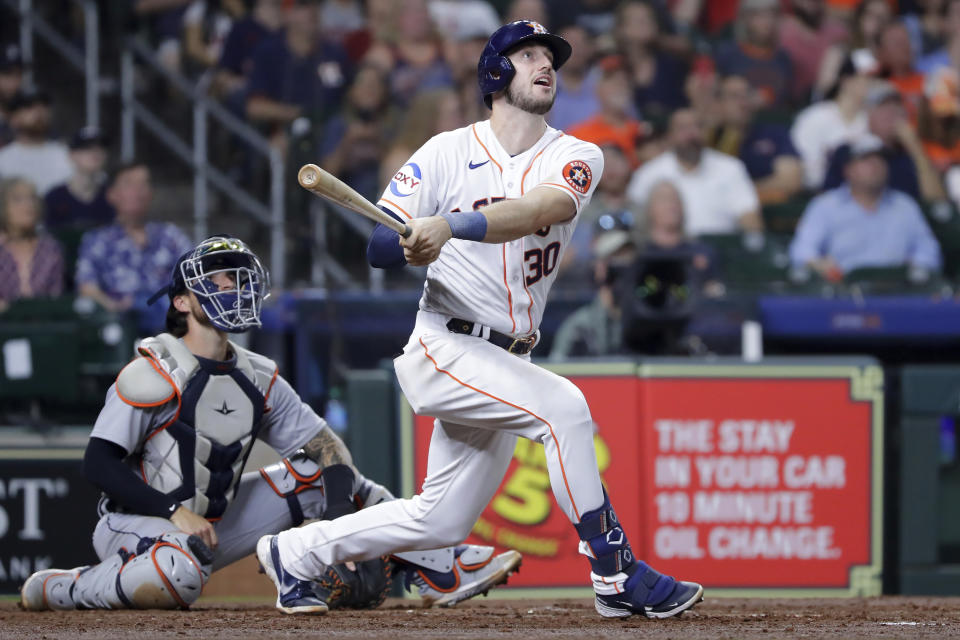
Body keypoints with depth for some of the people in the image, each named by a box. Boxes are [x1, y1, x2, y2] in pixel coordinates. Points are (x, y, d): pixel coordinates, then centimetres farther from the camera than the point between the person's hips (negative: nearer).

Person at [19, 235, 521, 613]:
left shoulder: (258, 378, 6)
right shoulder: (153, 374, -15)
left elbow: (321, 442, 7)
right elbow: (98, 463, -19)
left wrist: (340, 488, -14)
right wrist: (174, 512, -27)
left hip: (212, 525, 8)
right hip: (137, 522, -8)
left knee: (327, 475, 4)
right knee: (179, 578, -41)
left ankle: (444, 570, 3)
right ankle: (58, 588, -14)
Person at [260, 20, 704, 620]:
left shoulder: (575, 158, 0)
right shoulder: (448, 154, -3)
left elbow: (536, 210, -22)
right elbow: (372, 245, -5)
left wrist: (450, 226, -38)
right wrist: (409, 243, -29)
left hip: (507, 363, 5)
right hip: (447, 347, -5)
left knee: (441, 523, 10)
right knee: (562, 405, -28)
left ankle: (294, 552, 28)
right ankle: (615, 573, -24)